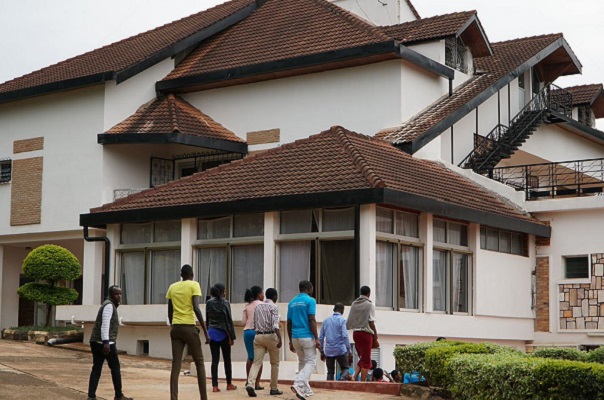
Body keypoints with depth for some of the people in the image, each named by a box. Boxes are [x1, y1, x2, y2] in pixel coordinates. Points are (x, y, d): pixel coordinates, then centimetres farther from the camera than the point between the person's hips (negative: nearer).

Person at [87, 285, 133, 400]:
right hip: (105, 342, -9)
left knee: (96, 369, 4)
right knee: (115, 368, 3)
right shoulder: (109, 305, -9)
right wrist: (106, 342, -29)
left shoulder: (110, 305, 23)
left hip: (96, 342, 9)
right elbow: (105, 324, -21)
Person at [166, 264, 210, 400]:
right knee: (199, 362, 7)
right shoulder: (194, 285, -3)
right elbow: (196, 308, -13)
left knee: (176, 364, 2)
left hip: (175, 327, 4)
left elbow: (170, 312, 14)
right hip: (189, 327, -4)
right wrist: (205, 331, -11)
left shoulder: (172, 287, 11)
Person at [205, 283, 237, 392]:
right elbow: (229, 320, -10)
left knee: (215, 360, 3)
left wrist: (208, 332, 16)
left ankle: (214, 385, -2)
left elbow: (207, 320, 9)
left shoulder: (209, 303, 4)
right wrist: (232, 336, -8)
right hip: (223, 333, -3)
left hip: (212, 333, 4)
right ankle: (229, 384, 16)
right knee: (227, 359, 9)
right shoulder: (225, 303, -9)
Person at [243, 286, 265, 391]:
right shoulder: (261, 305, -4)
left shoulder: (247, 305, 11)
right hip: (257, 332, -5)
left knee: (250, 357, 15)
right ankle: (257, 383, -2)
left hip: (247, 331, 5)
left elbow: (243, 321, 7)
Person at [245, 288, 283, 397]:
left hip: (258, 336, 5)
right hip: (270, 336, -4)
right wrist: (279, 338, -25)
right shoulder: (273, 307, -6)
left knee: (257, 362, -3)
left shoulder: (258, 306, 13)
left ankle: (250, 384, -24)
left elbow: (254, 324, 16)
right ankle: (274, 388, 14)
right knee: (274, 364, 10)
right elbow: (275, 324, -18)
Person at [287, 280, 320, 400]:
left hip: (295, 337, 6)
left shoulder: (292, 302, 12)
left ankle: (306, 389, 16)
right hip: (307, 336, -6)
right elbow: (312, 320, -14)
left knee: (302, 362, 17)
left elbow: (289, 323, 12)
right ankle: (298, 384, -21)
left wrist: (291, 341, 17)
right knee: (311, 362, -2)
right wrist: (317, 338, -12)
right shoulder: (310, 301, -7)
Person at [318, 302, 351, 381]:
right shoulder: (342, 320, -3)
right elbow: (345, 336, -13)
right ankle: (343, 378, -21)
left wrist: (322, 352, 16)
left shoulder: (326, 321, 11)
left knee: (330, 371, 11)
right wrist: (349, 349, -9)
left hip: (329, 351, 4)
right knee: (345, 368, 9)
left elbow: (321, 338, 10)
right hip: (340, 349, -3)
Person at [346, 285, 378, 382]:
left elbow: (348, 321, 8)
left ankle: (354, 377, 1)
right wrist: (375, 335, -3)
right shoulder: (369, 305, -7)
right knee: (366, 360, 2)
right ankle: (362, 382, -1)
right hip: (366, 333, -6)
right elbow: (371, 323, -10)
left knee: (362, 358, 17)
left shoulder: (354, 304, 9)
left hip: (355, 333, 6)